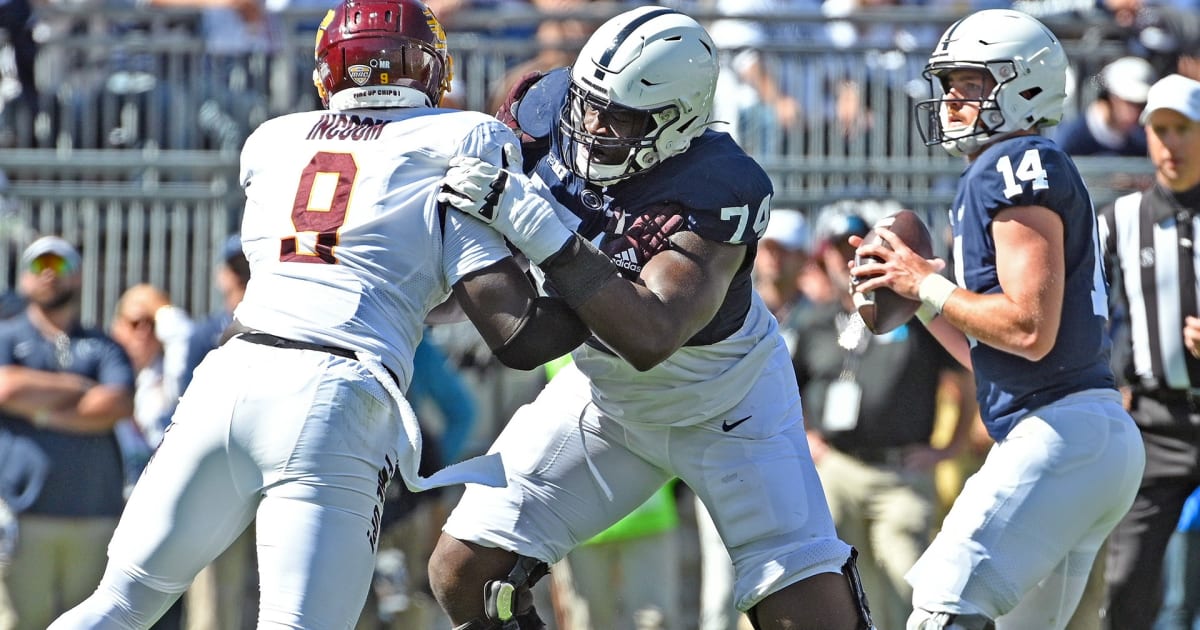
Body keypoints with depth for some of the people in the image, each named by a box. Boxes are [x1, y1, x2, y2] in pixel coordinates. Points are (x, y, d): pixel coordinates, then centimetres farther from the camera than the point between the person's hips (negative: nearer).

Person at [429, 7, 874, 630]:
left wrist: (538, 228, -49)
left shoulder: (717, 192, -34)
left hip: (726, 407, -5)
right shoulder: (548, 116, -20)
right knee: (463, 573, -3)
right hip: (603, 388, 5)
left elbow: (649, 338, -46)